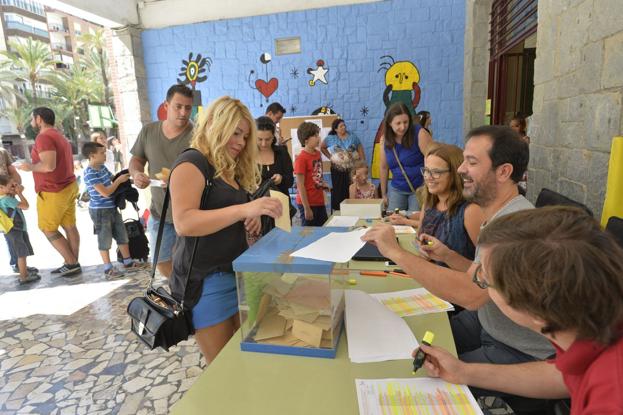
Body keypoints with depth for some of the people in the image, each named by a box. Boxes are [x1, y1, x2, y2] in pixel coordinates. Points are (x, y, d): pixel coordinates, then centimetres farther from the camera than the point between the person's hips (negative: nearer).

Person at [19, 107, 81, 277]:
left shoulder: (44, 137, -16)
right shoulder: (61, 137, 16)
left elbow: (49, 166, -27)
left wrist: (30, 167, -10)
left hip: (53, 192, -9)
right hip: (68, 187, 9)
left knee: (48, 230, 4)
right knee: (69, 227, 9)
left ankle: (72, 263, 5)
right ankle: (71, 264, 14)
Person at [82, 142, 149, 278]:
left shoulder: (102, 167, 5)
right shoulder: (90, 173, -21)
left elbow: (112, 179, 21)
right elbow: (105, 192, -25)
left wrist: (126, 179, 2)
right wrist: (119, 180, -17)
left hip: (112, 208, 8)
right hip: (100, 211, -8)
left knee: (122, 235, 14)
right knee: (105, 240, 4)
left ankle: (128, 262, 26)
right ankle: (108, 269, 17)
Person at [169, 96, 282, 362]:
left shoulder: (230, 170, 13)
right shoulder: (192, 162, -11)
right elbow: (183, 223, -24)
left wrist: (252, 219, -2)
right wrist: (244, 210, -35)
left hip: (236, 273, 7)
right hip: (207, 280, -7)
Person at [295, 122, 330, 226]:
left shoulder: (318, 153, 5)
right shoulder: (301, 158, -17)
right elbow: (300, 185, -16)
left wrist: (322, 183, 2)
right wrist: (306, 208, -16)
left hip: (320, 201, 7)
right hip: (308, 203, -7)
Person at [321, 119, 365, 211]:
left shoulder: (353, 137, 3)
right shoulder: (330, 138, 2)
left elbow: (361, 152, 3)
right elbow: (322, 148, 16)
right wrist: (330, 157, 5)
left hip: (352, 170, 0)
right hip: (337, 171, 0)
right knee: (339, 192, 2)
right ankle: (338, 210, 11)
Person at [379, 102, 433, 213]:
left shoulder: (419, 134, -14)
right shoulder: (385, 139, -1)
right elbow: (384, 167, 7)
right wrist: (384, 194, 12)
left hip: (420, 188, -4)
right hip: (397, 190, 4)